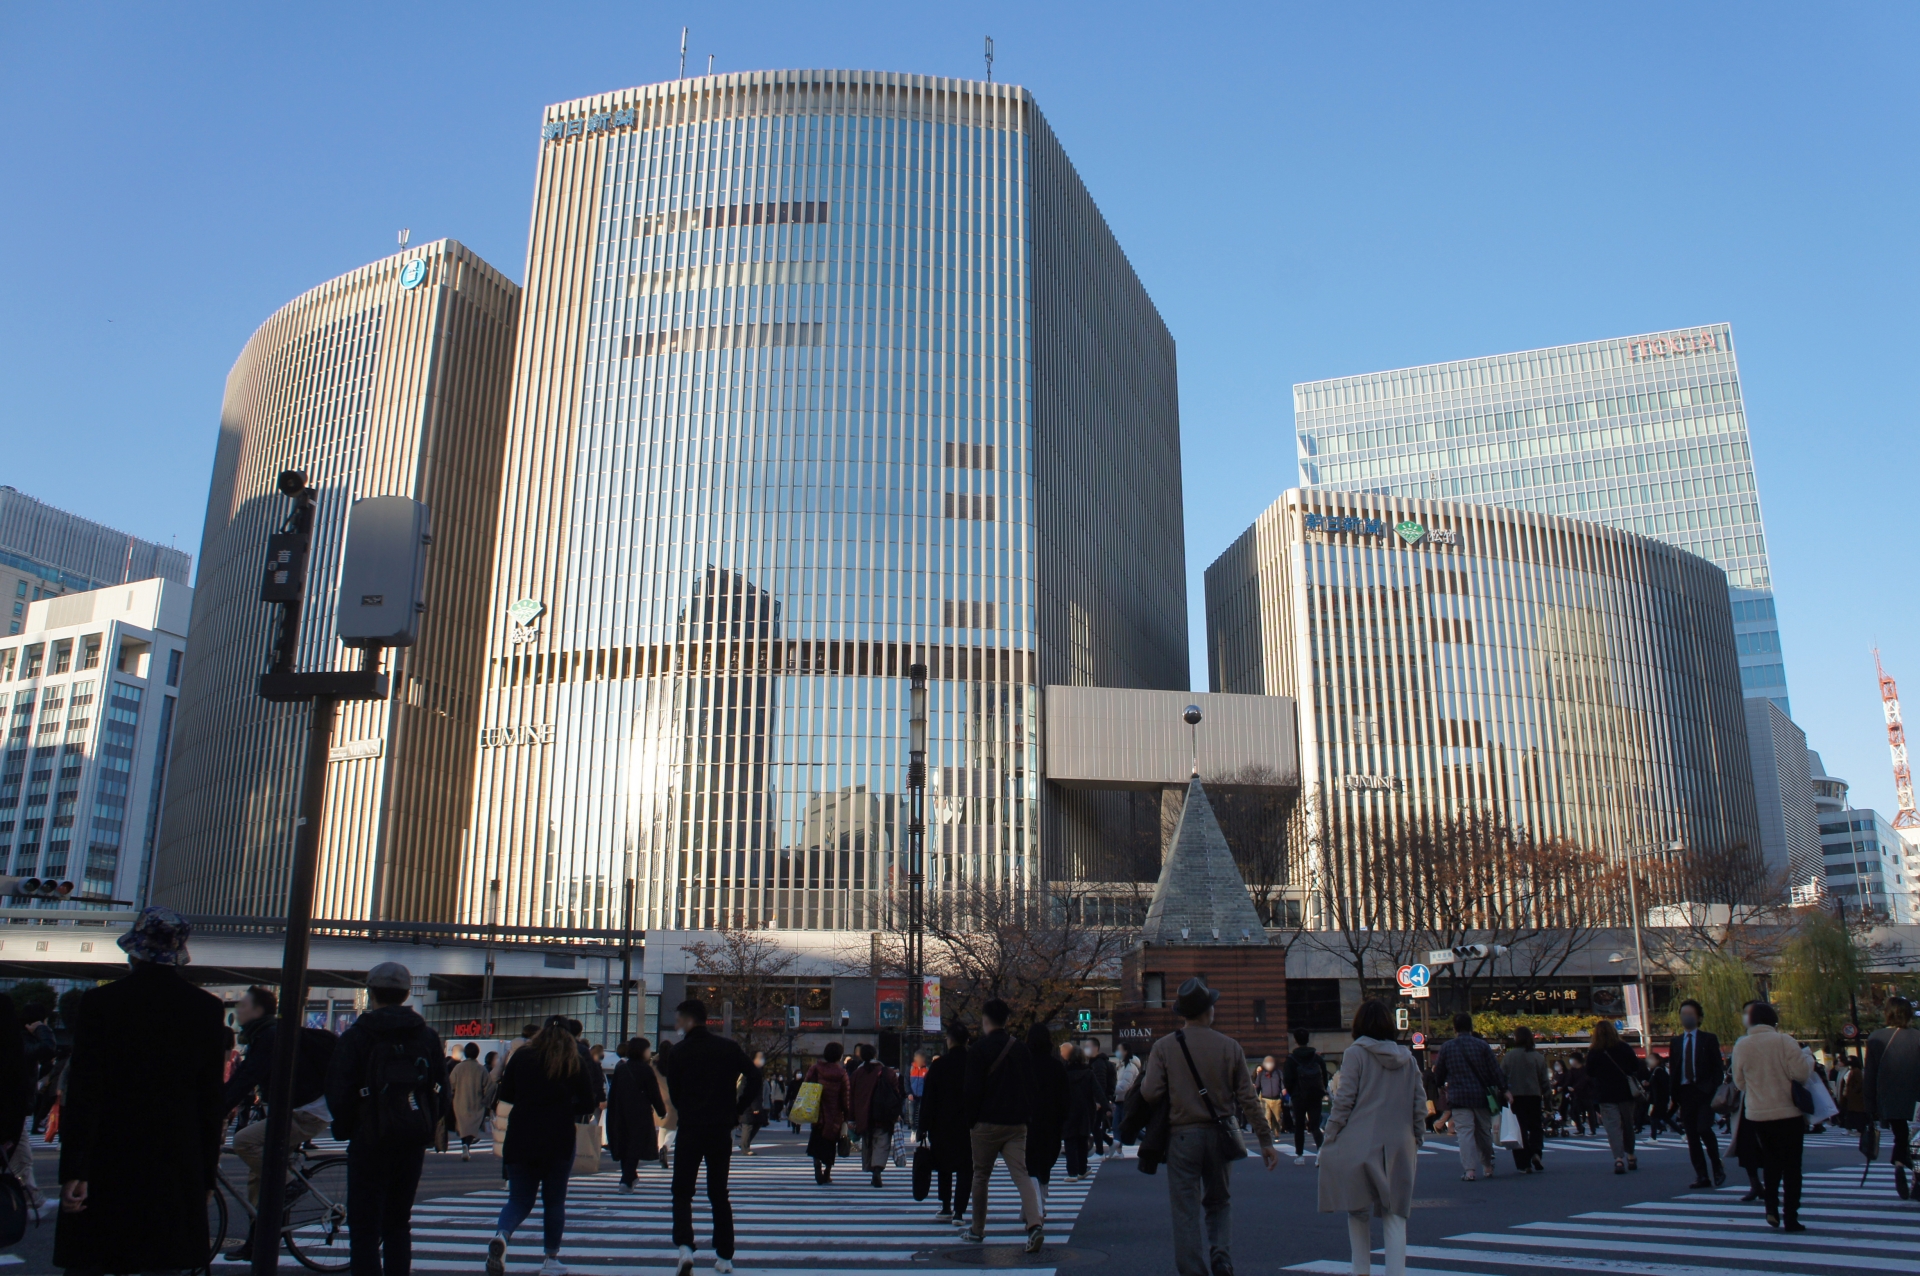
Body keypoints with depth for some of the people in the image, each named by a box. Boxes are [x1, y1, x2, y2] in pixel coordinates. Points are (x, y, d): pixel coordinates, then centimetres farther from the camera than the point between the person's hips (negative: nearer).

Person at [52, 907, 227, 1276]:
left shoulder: (99, 1002, -6)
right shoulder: (207, 1009, -1)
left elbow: (82, 1094, -8)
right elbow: (213, 1100, 2)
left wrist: (73, 1170, -5)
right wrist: (207, 1175, 9)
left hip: (105, 1165, -1)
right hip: (176, 1170, 1)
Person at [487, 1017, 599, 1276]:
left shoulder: (521, 1056, 5)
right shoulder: (575, 1061, 1)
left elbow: (505, 1094, 8)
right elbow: (588, 1104, -1)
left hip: (520, 1138, 2)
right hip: (559, 1140, -1)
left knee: (519, 1199, 10)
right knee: (554, 1201, 12)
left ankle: (501, 1235, -20)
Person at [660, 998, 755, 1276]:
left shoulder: (681, 1051, -5)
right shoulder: (729, 1047, 2)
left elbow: (673, 1090, 0)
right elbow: (754, 1079, -3)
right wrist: (738, 1110, 7)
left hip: (690, 1128, -3)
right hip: (722, 1129, 3)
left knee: (682, 1192, 6)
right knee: (719, 1193, 13)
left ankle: (685, 1247, -15)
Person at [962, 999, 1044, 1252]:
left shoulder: (979, 1051, -7)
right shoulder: (1022, 1050, 7)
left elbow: (973, 1091, -9)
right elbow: (1030, 1088, 11)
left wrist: (969, 1123, 0)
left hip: (987, 1124, -3)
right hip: (1017, 1125, 3)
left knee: (980, 1176, 12)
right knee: (1021, 1174, -2)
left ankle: (978, 1229, 22)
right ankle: (1034, 1224, -22)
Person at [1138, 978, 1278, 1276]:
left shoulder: (1163, 1047, -6)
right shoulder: (1229, 1047, -2)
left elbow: (1150, 1093, -12)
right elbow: (1248, 1098, -1)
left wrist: (1145, 1078, 10)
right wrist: (1265, 1140, 5)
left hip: (1181, 1137, -2)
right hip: (1220, 1136, 2)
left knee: (1186, 1210, 6)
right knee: (1219, 1202, 20)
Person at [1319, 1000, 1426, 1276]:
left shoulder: (1356, 1053, -4)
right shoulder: (1407, 1057, 9)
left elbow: (1344, 1100, -8)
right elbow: (1420, 1104, 10)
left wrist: (1328, 1140, -3)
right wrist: (1417, 1140, 18)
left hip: (1360, 1144, -3)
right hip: (1399, 1147, 3)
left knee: (1357, 1211, 12)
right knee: (1394, 1214, 3)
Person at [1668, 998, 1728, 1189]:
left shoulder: (1709, 1039, 5)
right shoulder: (1675, 1043, 14)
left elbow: (1718, 1067, 2)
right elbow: (1673, 1071, 12)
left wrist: (1714, 1089, -11)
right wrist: (1675, 1097, 5)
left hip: (1704, 1092, -4)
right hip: (1685, 1092, 4)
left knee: (1704, 1129, -18)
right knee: (1691, 1136, 2)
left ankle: (1717, 1166, 4)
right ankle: (1702, 1176, 8)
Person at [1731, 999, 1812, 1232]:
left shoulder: (1741, 1045, -2)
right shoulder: (1784, 1041, -12)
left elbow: (1739, 1081, 6)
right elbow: (1802, 1071, -15)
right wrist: (1809, 1059, 6)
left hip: (1757, 1114, 3)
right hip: (1788, 1112, -3)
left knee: (1770, 1161, 20)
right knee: (1791, 1164, 6)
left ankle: (1771, 1207, 10)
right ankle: (1790, 1216, 6)